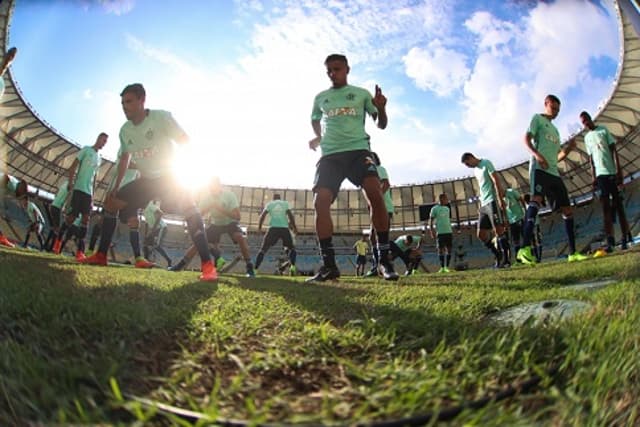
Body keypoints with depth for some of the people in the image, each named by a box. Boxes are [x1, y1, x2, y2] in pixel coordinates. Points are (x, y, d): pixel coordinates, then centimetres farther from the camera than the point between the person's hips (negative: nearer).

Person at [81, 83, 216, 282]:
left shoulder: (161, 117, -17)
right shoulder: (125, 130, 2)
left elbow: (185, 141, -15)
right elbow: (124, 158, 15)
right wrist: (116, 187, 13)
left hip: (169, 176, -7)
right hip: (145, 179, 7)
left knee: (188, 206, -33)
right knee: (111, 202, 2)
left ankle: (207, 265, -35)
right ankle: (101, 255, 13)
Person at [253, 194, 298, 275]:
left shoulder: (269, 204, 14)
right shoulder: (285, 203, 14)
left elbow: (262, 215, 6)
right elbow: (290, 215, 2)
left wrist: (259, 227, 17)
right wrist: (294, 227, 9)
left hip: (273, 228, 0)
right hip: (284, 228, 0)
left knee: (263, 249, 9)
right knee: (291, 248, 17)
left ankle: (255, 269, -3)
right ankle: (292, 266, -5)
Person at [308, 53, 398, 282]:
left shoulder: (361, 93, 14)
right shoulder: (320, 98, 19)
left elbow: (381, 124, 12)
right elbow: (315, 121, 36)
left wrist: (381, 108, -10)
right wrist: (318, 137, 14)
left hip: (358, 149, -2)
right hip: (330, 154, 2)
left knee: (374, 192, -26)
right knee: (320, 202, -16)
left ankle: (384, 259, -16)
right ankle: (329, 265, -8)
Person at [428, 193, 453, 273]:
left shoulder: (447, 208, 16)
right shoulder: (435, 208, -1)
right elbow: (431, 220, -1)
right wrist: (431, 231, -9)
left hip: (449, 231, 5)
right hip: (440, 232, -5)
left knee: (449, 249, 1)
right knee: (441, 249, -2)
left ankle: (447, 267, 8)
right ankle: (442, 267, 6)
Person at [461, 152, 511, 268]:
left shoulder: (486, 163, -3)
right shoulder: (475, 170, 21)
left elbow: (496, 181, -12)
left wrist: (500, 199, -19)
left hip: (492, 202, -9)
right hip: (484, 205, 9)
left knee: (499, 230, -12)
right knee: (481, 234, 5)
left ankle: (505, 260, -10)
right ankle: (498, 255, 14)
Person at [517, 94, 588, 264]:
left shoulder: (555, 129, 33)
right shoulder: (537, 118, 12)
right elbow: (527, 139, -4)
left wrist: (568, 148, 11)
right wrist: (536, 154, -23)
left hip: (554, 172, 9)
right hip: (539, 168, -9)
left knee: (567, 209, 7)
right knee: (536, 199, -31)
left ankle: (573, 253, 14)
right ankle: (525, 249, -42)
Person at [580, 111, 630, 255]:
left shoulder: (603, 130, 5)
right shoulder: (587, 138, 16)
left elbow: (614, 150, -1)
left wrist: (619, 170, -10)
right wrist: (593, 177, 8)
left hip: (612, 172, -2)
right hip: (600, 174, 2)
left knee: (618, 204, -1)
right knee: (606, 206, -7)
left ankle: (625, 239, 4)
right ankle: (610, 242, -14)